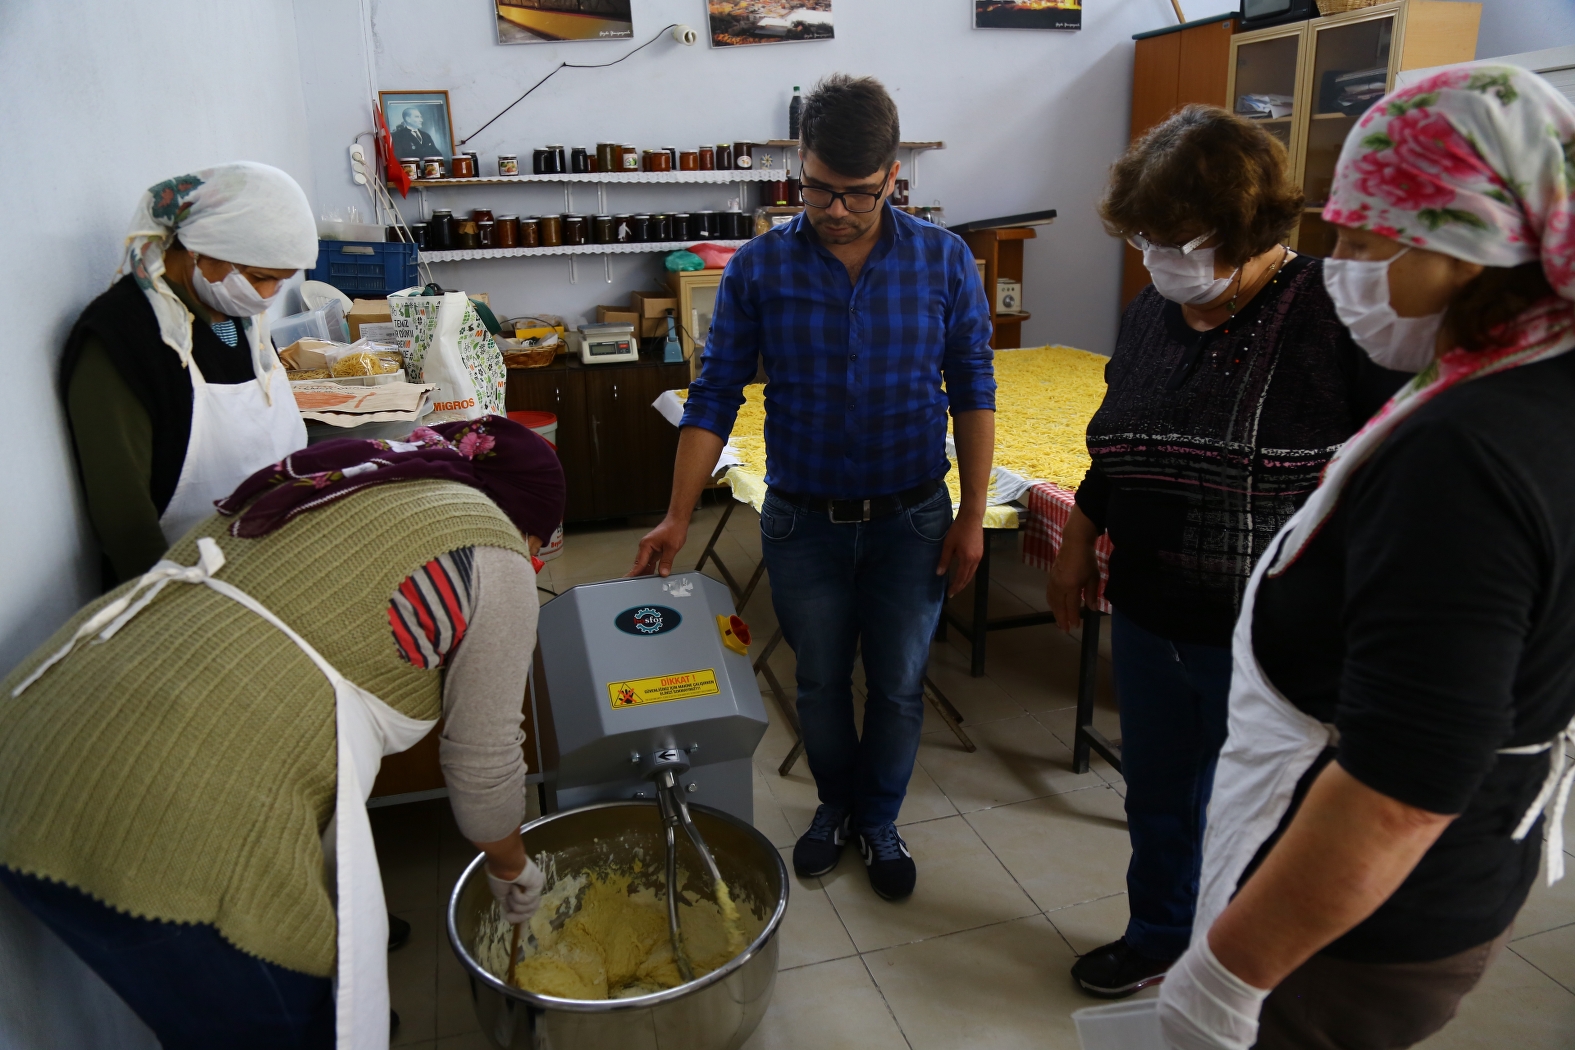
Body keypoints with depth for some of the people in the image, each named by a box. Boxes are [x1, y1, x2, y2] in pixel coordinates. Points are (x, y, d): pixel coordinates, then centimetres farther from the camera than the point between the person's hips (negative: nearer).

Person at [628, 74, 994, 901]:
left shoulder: (943, 261, -6)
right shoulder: (759, 267, -8)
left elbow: (972, 391, -1)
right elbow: (714, 397, -4)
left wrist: (971, 516, -3)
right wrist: (677, 517, -8)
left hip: (910, 520, 0)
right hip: (803, 522, 0)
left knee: (898, 685, 13)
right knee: (820, 683, 16)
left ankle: (879, 819, 37)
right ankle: (834, 804, 43)